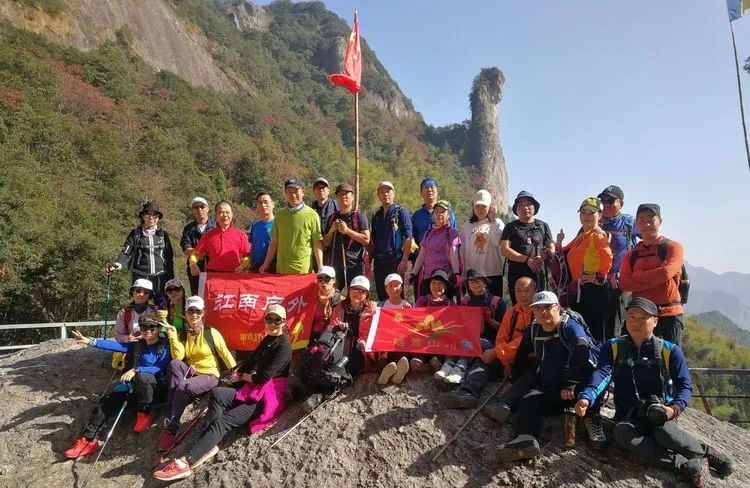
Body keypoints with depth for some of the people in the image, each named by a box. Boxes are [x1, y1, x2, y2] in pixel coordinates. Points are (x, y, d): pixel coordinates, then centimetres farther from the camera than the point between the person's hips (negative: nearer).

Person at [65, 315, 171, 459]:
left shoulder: (165, 346, -3)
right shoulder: (138, 345, 13)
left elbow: (159, 368, -17)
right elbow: (116, 345, 1)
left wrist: (135, 370, -29)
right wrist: (89, 341, -11)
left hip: (158, 388, -6)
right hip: (137, 387, 6)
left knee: (142, 376, -36)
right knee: (109, 399, -14)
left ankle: (145, 413, -14)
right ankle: (88, 440, -15)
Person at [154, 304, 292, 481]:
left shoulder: (284, 346, -14)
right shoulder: (268, 339, 16)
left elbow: (263, 377, -18)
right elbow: (251, 361, 15)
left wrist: (243, 376, -1)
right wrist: (238, 374, -4)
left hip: (267, 398, -8)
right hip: (253, 390, 8)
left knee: (223, 421, -22)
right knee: (217, 393, -19)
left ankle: (186, 463, -26)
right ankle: (208, 445, -24)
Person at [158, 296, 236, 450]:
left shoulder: (212, 333, -5)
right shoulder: (182, 334, 6)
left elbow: (225, 355, -3)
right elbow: (178, 357, -9)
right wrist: (172, 335, -16)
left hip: (209, 376, -4)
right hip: (190, 373, 4)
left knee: (184, 387, -34)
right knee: (174, 363, -28)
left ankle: (170, 428, -24)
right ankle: (172, 412, -28)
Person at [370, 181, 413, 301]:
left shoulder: (401, 212, -1)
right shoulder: (376, 216, 15)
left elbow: (408, 238, -6)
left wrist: (404, 260, -14)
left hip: (396, 261, -5)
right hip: (379, 262, 5)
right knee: (381, 296, 9)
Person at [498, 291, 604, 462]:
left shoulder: (570, 326, -10)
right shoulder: (533, 330, 9)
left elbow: (581, 355, -27)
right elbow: (521, 357, 24)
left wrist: (570, 384, -32)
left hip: (576, 385, -5)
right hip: (548, 387, 5)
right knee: (528, 401, -21)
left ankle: (591, 419, -17)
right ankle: (526, 439, -42)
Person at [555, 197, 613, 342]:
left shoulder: (598, 235, -8)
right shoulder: (579, 237, 18)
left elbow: (608, 257, -25)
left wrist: (599, 277, -17)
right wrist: (559, 243, 6)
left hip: (592, 290, -9)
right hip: (576, 291, 9)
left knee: (595, 331, -4)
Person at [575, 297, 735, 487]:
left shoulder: (670, 351, 4)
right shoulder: (613, 347, 4)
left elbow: (685, 385, 0)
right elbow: (602, 373, -12)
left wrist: (676, 407, -24)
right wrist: (586, 397, -33)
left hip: (661, 415, -1)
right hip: (629, 417, 1)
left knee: (665, 432, -36)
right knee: (620, 433, -33)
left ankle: (707, 454, -9)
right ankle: (685, 465, -29)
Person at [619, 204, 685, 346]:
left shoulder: (673, 247, 2)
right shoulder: (631, 254, 11)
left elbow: (666, 273, -17)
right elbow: (624, 284, -4)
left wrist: (637, 277, -6)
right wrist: (656, 279, -13)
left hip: (669, 314, -3)